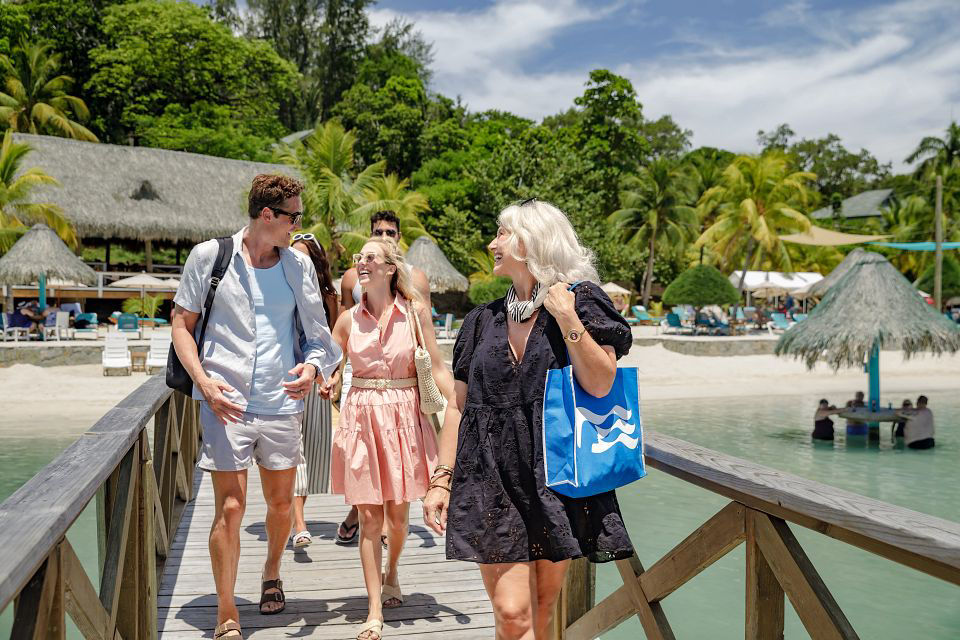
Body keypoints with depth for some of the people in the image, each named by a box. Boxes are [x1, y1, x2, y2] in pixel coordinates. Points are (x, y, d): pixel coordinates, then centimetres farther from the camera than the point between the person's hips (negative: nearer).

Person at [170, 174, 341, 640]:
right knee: (229, 509, -5)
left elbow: (316, 331, 11)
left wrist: (313, 366, -11)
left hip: (281, 404, 4)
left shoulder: (298, 264, 7)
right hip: (226, 403, -3)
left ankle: (271, 575, 42)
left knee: (280, 503, 14)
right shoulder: (210, 255, -2)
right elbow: (181, 323, 2)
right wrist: (203, 379, -11)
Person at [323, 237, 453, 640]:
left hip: (404, 417, -1)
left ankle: (391, 573, 41)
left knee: (398, 513, 10)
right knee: (369, 517, 1)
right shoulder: (349, 319, 4)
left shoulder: (415, 312, -2)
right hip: (362, 417, 1)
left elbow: (438, 368, -2)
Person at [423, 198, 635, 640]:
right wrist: (442, 479, 9)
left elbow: (601, 385, -9)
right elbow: (459, 406, 14)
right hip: (493, 479, 2)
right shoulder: (483, 321, 14)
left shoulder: (581, 302, 3)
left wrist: (567, 319, -15)